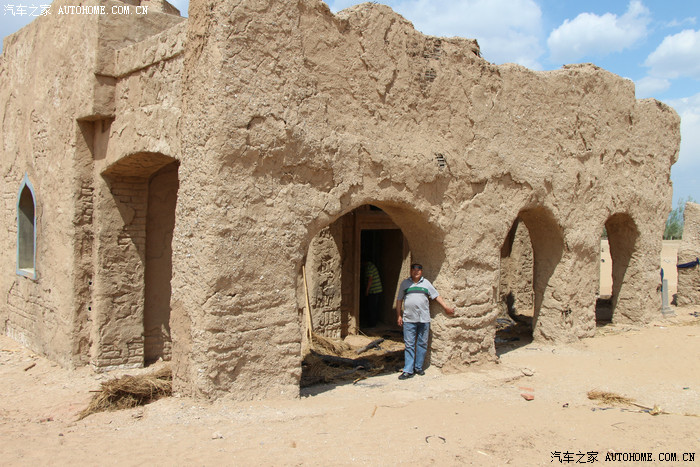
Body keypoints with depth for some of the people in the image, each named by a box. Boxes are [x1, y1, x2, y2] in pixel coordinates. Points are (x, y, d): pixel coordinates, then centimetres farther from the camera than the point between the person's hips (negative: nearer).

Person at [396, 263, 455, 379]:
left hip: (424, 319, 1)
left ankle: (418, 367, 17)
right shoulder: (405, 283, 11)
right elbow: (399, 300, 13)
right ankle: (408, 371, -3)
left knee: (422, 344, 6)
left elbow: (436, 296, 14)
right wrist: (399, 315, 7)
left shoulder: (426, 283, 12)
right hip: (409, 319, -1)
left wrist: (446, 307, 7)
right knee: (409, 345, -4)